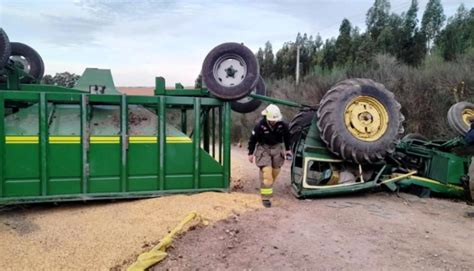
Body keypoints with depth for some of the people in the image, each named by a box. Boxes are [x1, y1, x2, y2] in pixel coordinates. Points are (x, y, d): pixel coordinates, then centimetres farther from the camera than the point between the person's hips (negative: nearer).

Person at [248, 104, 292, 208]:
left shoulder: (282, 125, -11)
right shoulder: (260, 126, -19)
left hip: (277, 148, 4)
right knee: (266, 173, -13)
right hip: (263, 149, -4)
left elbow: (286, 136, 8)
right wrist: (250, 153, -1)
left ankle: (269, 187, 41)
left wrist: (287, 149, 14)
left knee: (275, 171, 13)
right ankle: (266, 197, -7)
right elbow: (253, 139, -7)